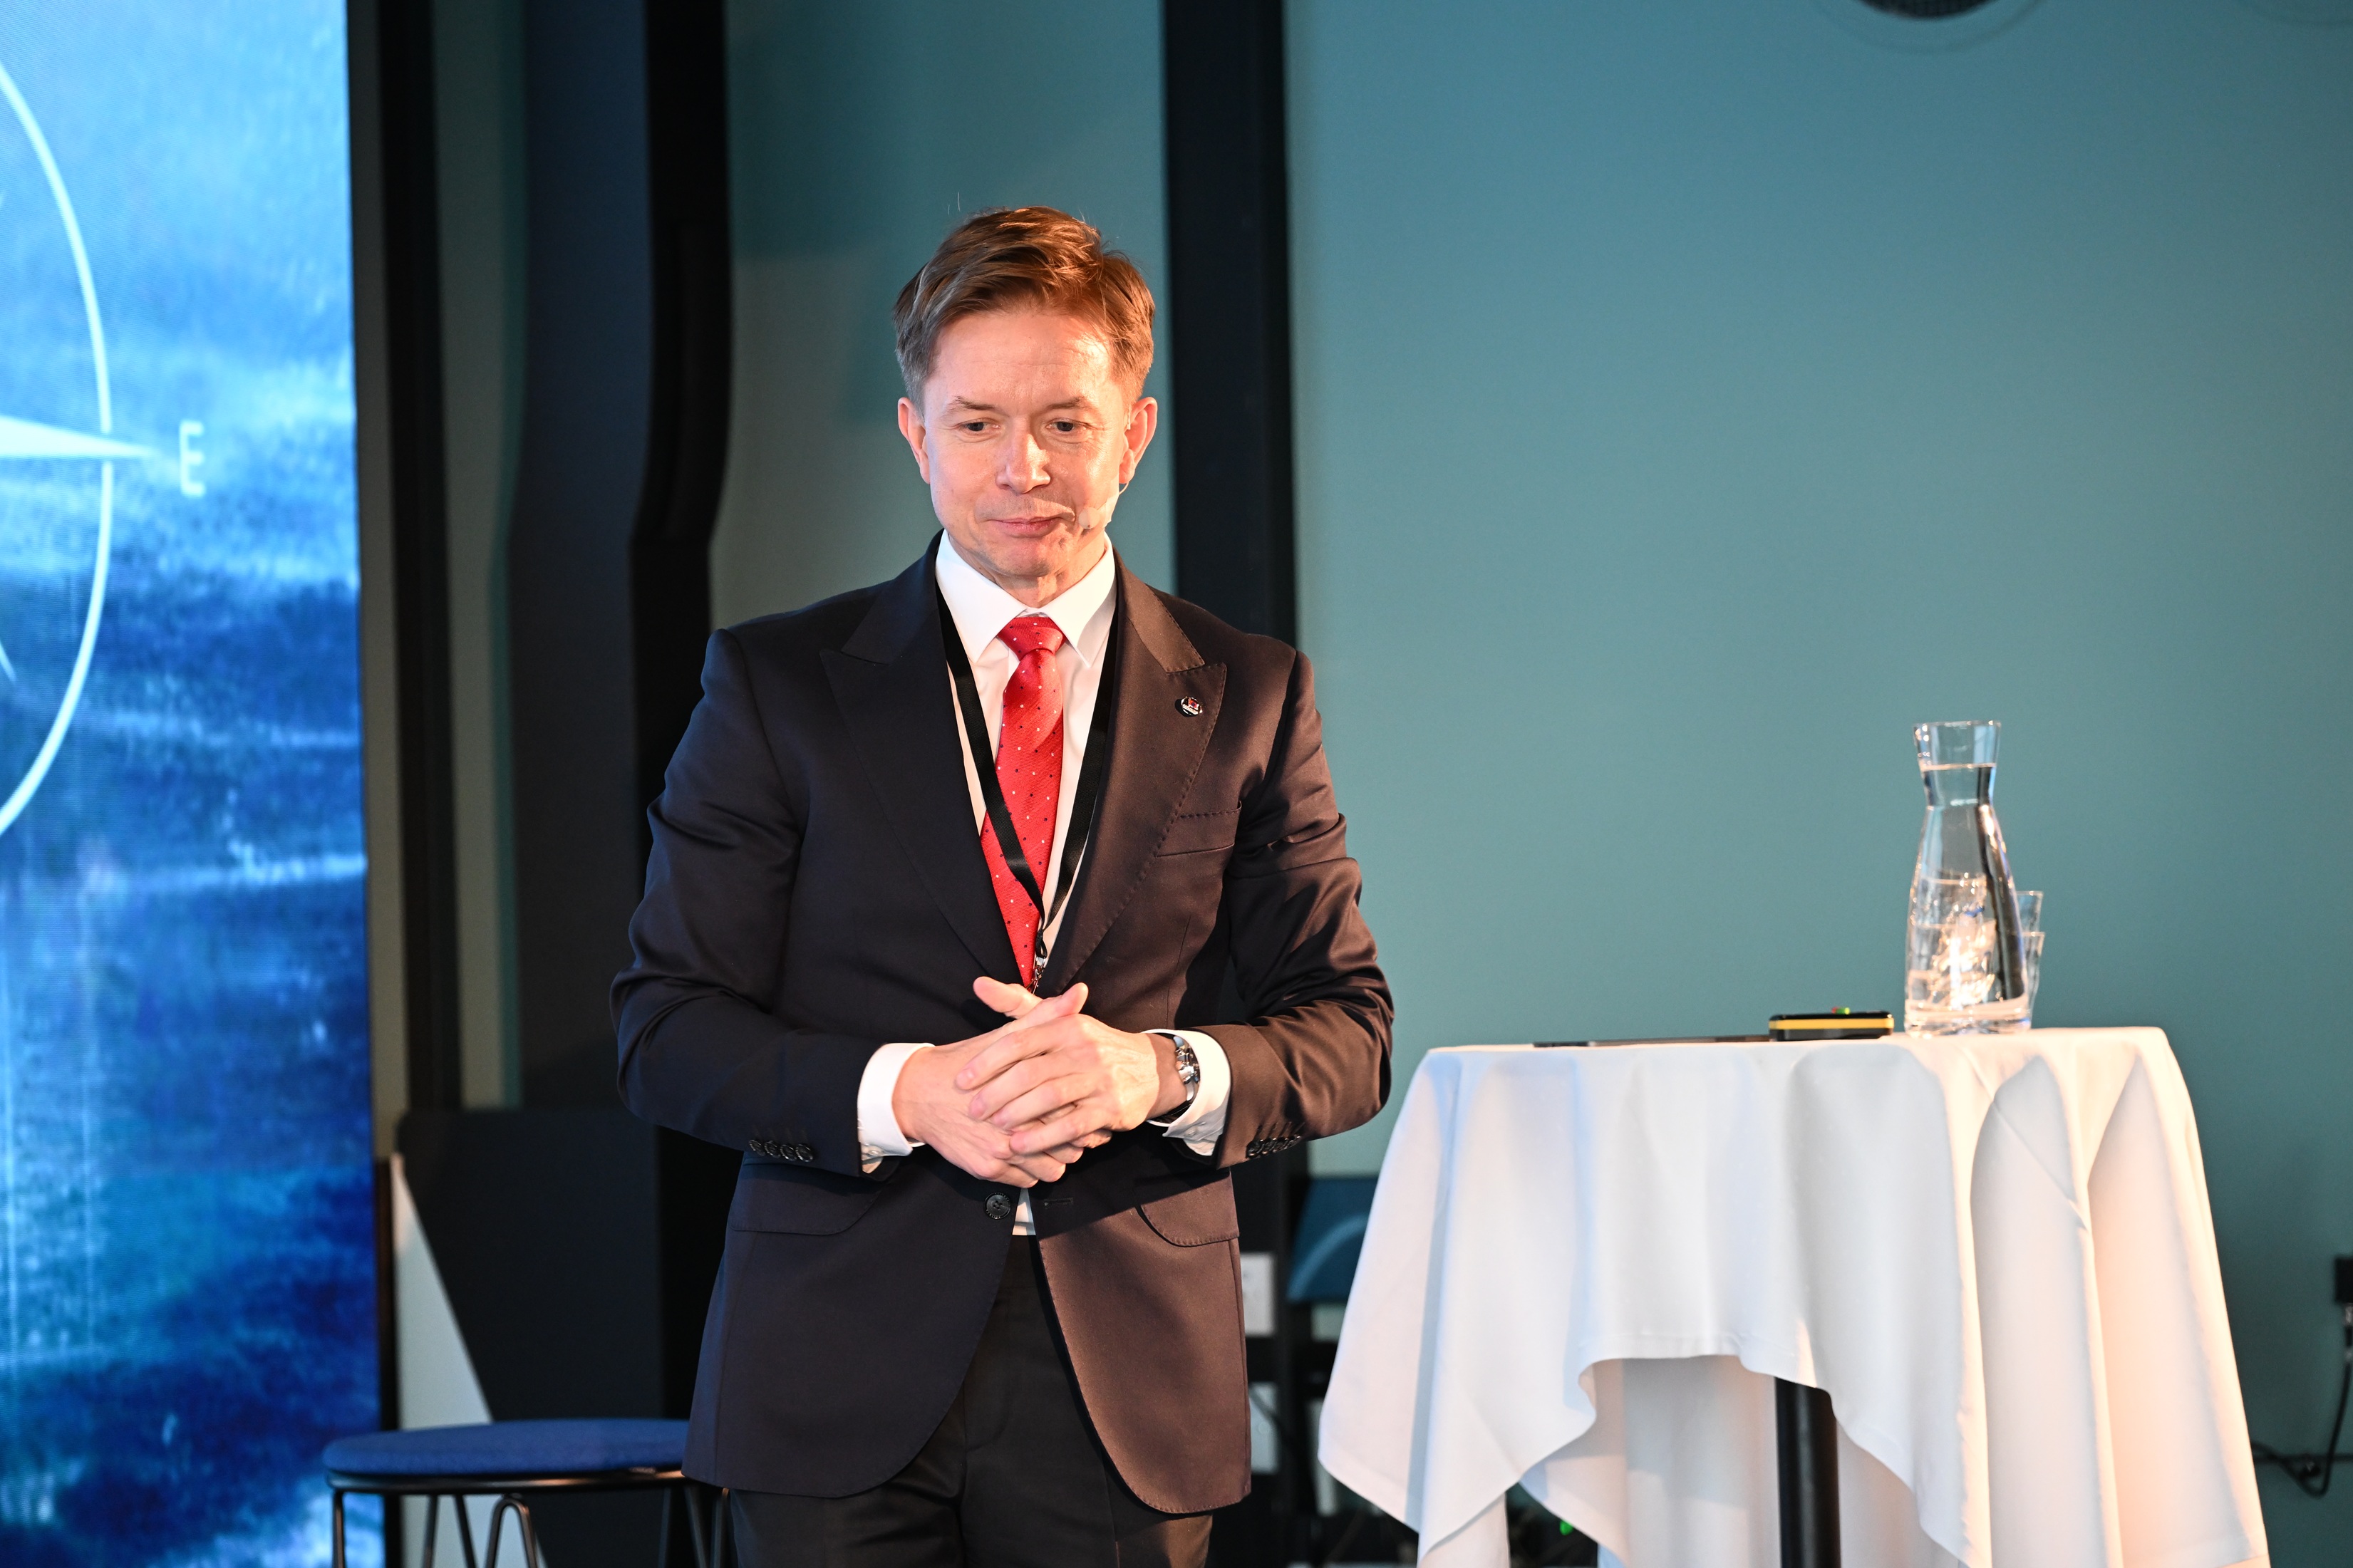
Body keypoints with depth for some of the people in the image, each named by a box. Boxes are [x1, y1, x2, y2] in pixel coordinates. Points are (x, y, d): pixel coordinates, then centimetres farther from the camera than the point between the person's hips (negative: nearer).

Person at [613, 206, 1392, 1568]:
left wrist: (1162, 1072, -15)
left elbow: (1348, 1033, 6)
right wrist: (903, 1094, -17)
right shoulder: (780, 687, 5)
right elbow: (666, 1030, 1)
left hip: (1130, 1404, 1)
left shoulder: (1247, 699, 9)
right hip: (842, 1397, -1)